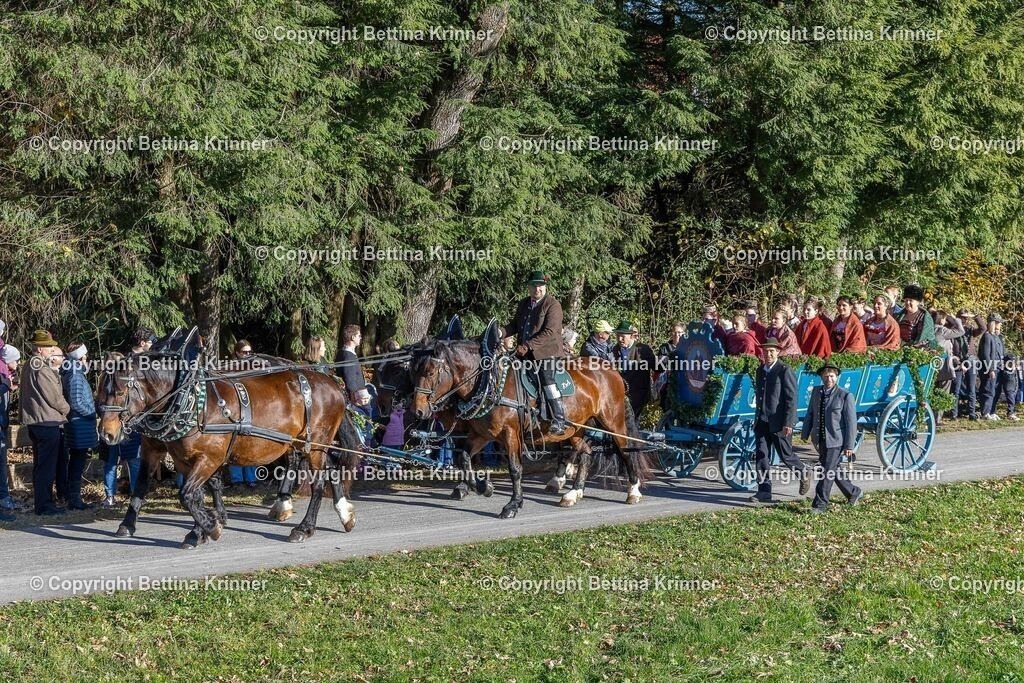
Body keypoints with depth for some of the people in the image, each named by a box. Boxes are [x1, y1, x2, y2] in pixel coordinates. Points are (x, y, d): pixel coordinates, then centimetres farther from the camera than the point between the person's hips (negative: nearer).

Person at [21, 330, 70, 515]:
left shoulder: (29, 366, 13)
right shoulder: (42, 369, -19)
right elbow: (54, 398, -16)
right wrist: (66, 408, 1)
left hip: (34, 422, 10)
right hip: (48, 422, -10)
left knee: (40, 465, 15)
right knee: (47, 467, -5)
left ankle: (42, 503, 21)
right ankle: (45, 505, -2)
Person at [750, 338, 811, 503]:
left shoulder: (785, 371, -11)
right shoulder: (760, 371, 12)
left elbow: (791, 399, -14)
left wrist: (788, 423, -18)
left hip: (780, 422, -6)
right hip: (762, 422, 6)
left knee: (785, 455, 5)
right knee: (762, 456, 1)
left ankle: (803, 473, 32)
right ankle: (764, 491, 3)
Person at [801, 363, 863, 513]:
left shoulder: (845, 396, -10)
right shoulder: (816, 392, 7)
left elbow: (851, 422, -10)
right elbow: (810, 414, 13)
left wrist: (849, 446, -12)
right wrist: (805, 434, 7)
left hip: (835, 441, -6)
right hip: (820, 441, 6)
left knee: (827, 472, -8)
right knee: (834, 470, 17)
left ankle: (820, 504, -1)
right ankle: (854, 493, 36)